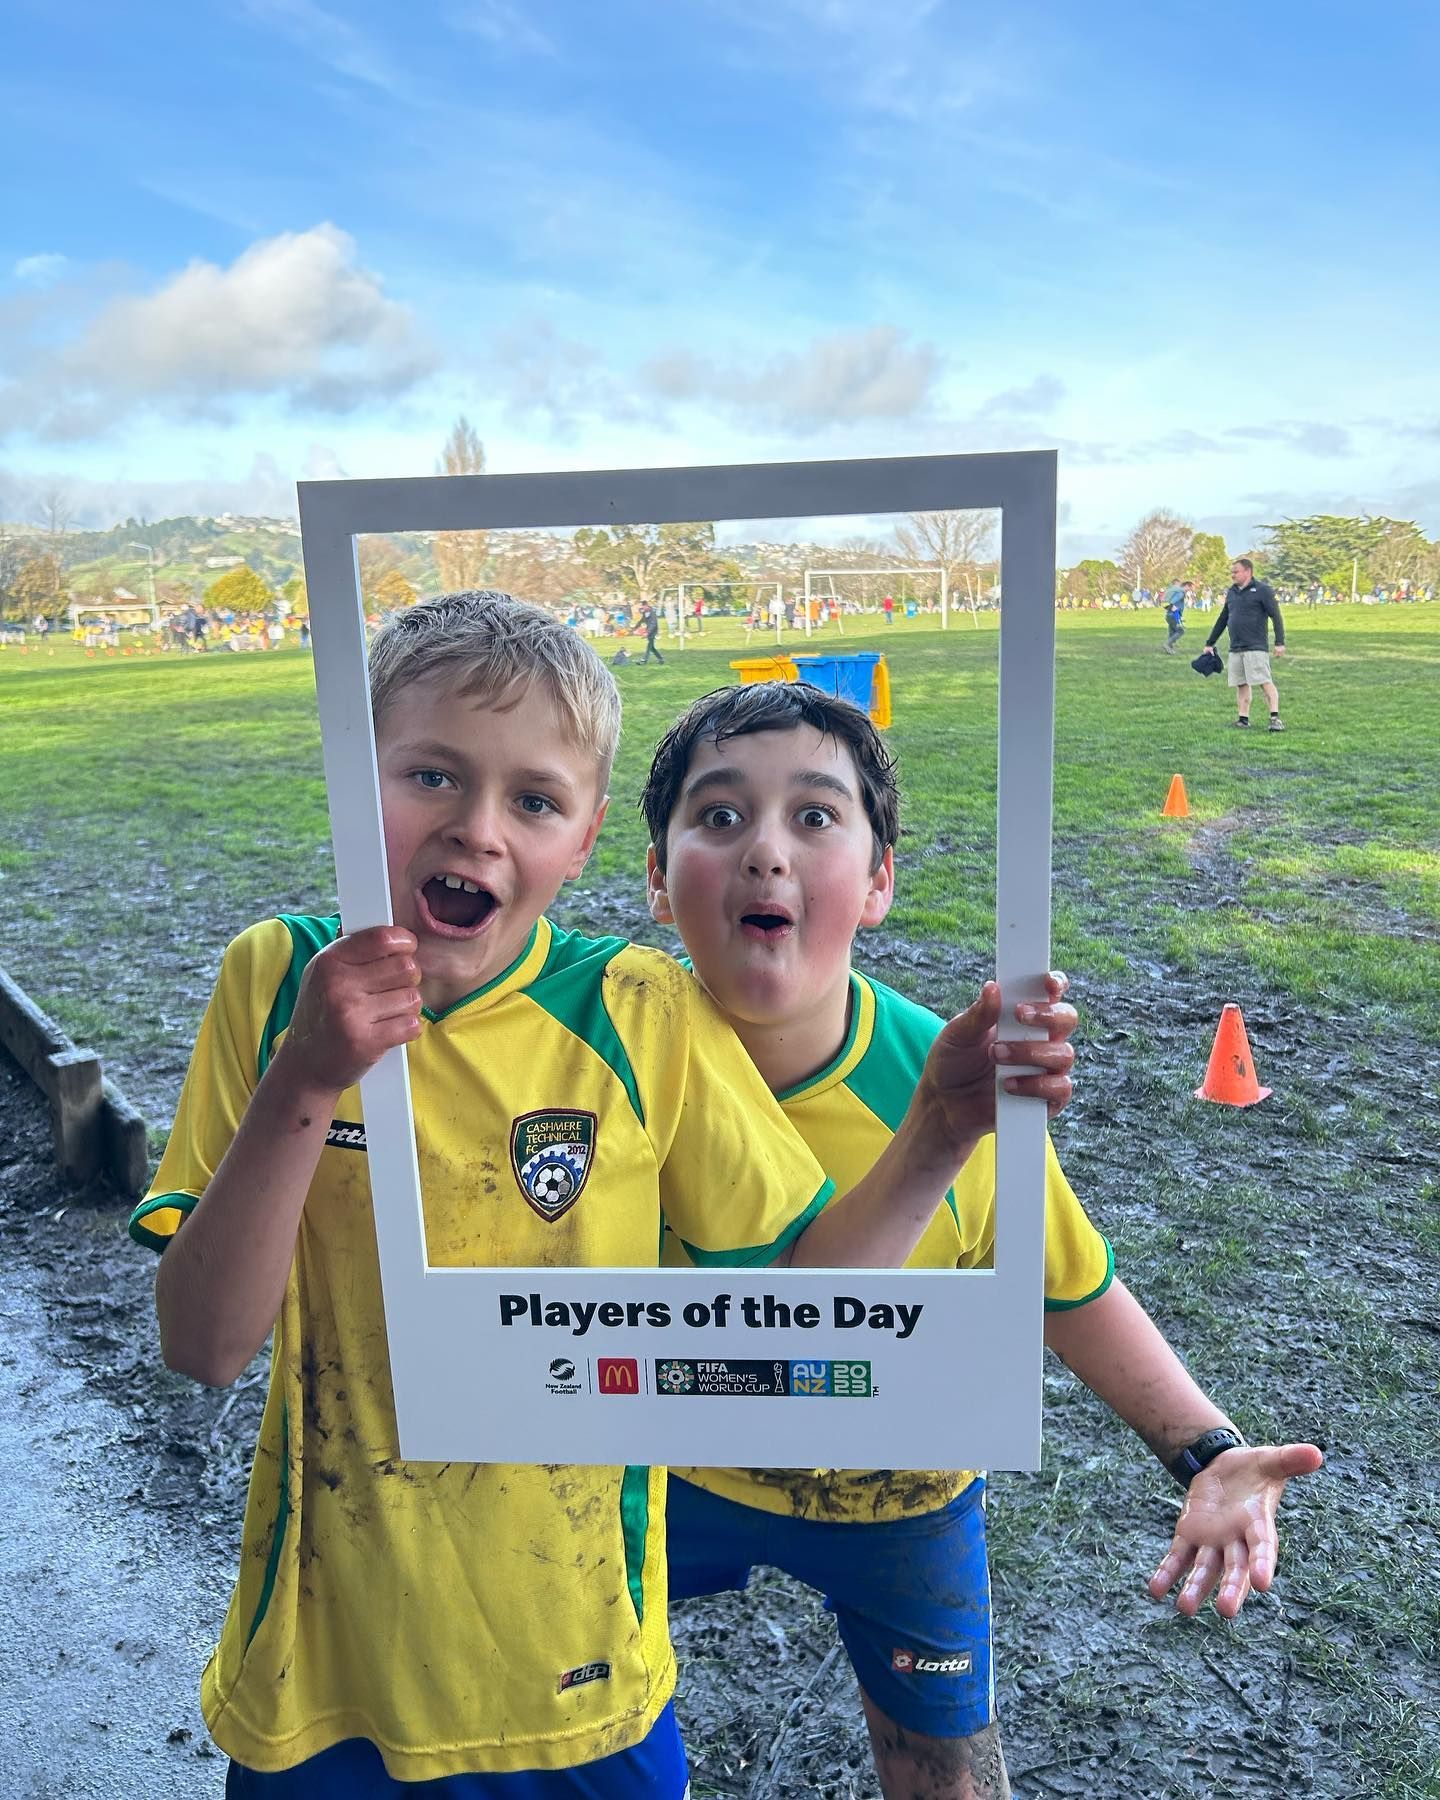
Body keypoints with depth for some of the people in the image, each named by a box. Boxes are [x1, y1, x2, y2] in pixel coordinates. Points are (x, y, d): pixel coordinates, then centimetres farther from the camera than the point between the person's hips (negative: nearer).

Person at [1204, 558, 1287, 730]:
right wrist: (1209, 643, 24)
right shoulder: (1232, 593, 16)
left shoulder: (1261, 590, -4)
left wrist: (1279, 642, -14)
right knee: (1241, 685, 8)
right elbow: (1222, 620, 24)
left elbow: (1276, 617, -7)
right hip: (1235, 649, 7)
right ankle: (1243, 719, 13)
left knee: (1265, 682, -11)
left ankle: (1275, 718, -14)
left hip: (1256, 647, -7)